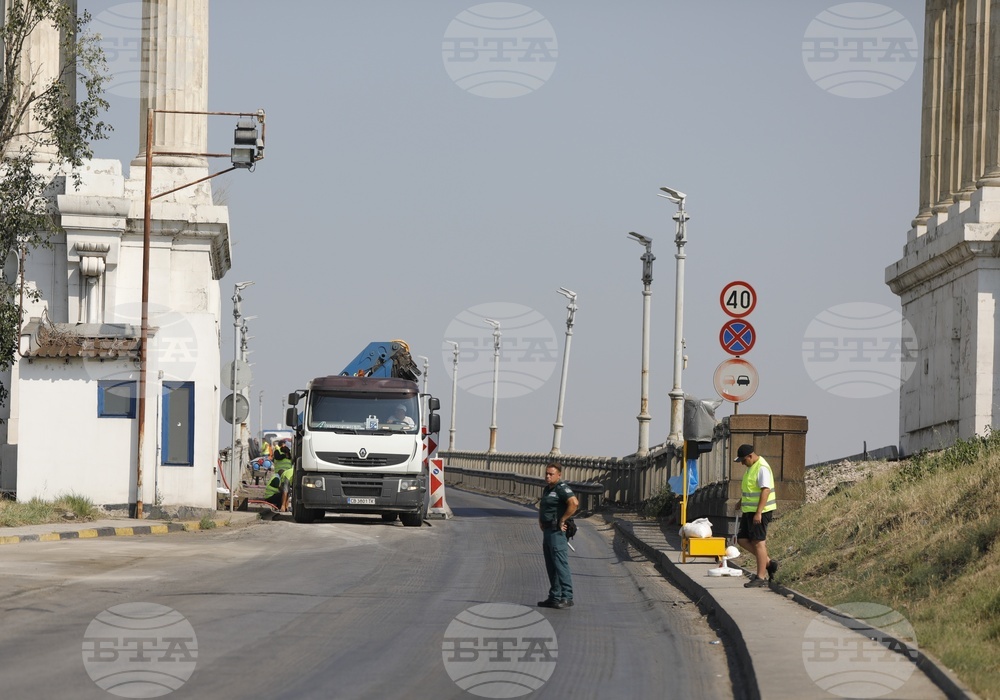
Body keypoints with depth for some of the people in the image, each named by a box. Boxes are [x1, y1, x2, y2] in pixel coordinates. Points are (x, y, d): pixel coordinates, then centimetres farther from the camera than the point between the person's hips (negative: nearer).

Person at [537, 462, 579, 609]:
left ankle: (567, 598, -11)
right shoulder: (547, 489, 17)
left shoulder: (562, 488, -14)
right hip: (547, 531, 10)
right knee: (551, 566, 13)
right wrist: (540, 520, 19)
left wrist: (562, 520, -22)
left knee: (560, 564, -11)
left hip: (557, 531, -10)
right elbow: (542, 506, 36)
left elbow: (574, 503, -31)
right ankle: (554, 597, 18)